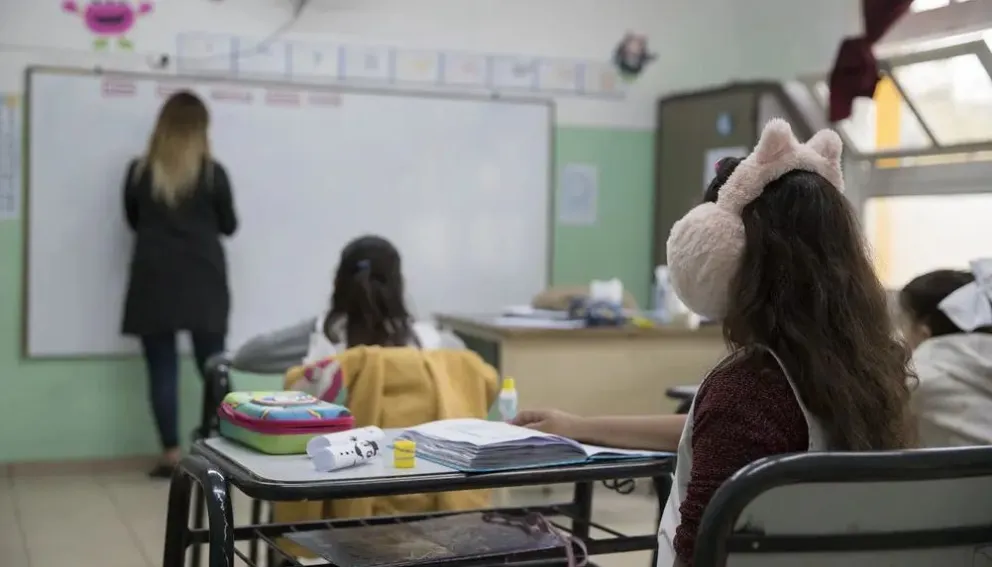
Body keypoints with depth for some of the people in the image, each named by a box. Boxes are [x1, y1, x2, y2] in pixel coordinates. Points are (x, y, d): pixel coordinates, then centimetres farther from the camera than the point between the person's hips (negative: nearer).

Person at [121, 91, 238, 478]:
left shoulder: (139, 172, -1)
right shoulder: (212, 173, -4)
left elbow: (133, 221, 12)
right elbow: (229, 226, 6)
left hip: (154, 281, 0)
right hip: (203, 282, 0)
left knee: (162, 369, 3)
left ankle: (171, 454, 1)